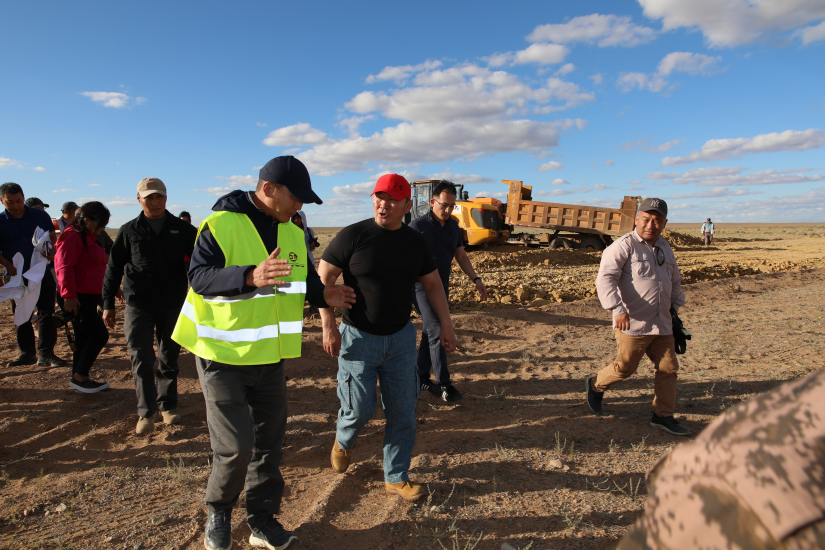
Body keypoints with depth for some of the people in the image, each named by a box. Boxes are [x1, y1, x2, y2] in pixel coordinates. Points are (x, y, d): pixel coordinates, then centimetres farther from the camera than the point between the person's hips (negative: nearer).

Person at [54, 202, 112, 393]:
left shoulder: (90, 238, 18)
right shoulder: (73, 236, -13)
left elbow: (97, 267, 27)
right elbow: (63, 266, -21)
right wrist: (69, 295, -24)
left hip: (90, 297, 10)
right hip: (77, 298, -10)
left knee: (84, 339, 13)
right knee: (100, 335, -11)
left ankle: (81, 379, 21)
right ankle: (79, 377, 1)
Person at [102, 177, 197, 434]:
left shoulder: (182, 229, 6)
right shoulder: (129, 231, 5)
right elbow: (113, 268, 9)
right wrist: (108, 303, 6)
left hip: (174, 302, 1)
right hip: (139, 303, -1)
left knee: (169, 356, 10)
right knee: (141, 357, -8)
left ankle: (168, 405, 24)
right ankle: (147, 411, 2)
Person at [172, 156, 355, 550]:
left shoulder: (293, 231, 6)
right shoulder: (221, 223, -14)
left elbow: (305, 279, 15)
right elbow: (199, 277, -24)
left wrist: (324, 295, -5)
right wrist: (250, 277, -40)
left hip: (269, 356, 6)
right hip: (224, 355, -6)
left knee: (268, 442, 12)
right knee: (235, 447, -4)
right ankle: (218, 512, 26)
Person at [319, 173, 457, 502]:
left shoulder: (415, 242, 2)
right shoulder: (353, 236, -11)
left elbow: (433, 284, 11)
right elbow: (324, 279, -8)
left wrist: (446, 326, 5)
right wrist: (328, 327, -14)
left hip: (401, 338, 4)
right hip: (359, 337, -4)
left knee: (403, 413, 9)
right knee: (360, 408, 2)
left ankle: (396, 478, 27)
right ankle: (343, 441, 39)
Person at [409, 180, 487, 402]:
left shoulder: (453, 226, 7)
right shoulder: (418, 226, -12)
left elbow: (461, 255, 13)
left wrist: (476, 279, 3)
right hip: (423, 288, -6)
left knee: (429, 333, 12)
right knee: (437, 333, -8)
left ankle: (422, 379, 23)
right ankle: (443, 384, 1)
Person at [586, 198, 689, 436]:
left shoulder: (665, 248, 15)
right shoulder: (623, 246, -11)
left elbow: (675, 281, 30)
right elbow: (605, 279, -22)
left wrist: (675, 306, 24)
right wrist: (618, 309, -32)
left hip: (662, 324, 7)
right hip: (632, 324, -7)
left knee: (668, 368, 8)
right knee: (625, 367, 2)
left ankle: (663, 415, 21)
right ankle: (595, 385, 30)